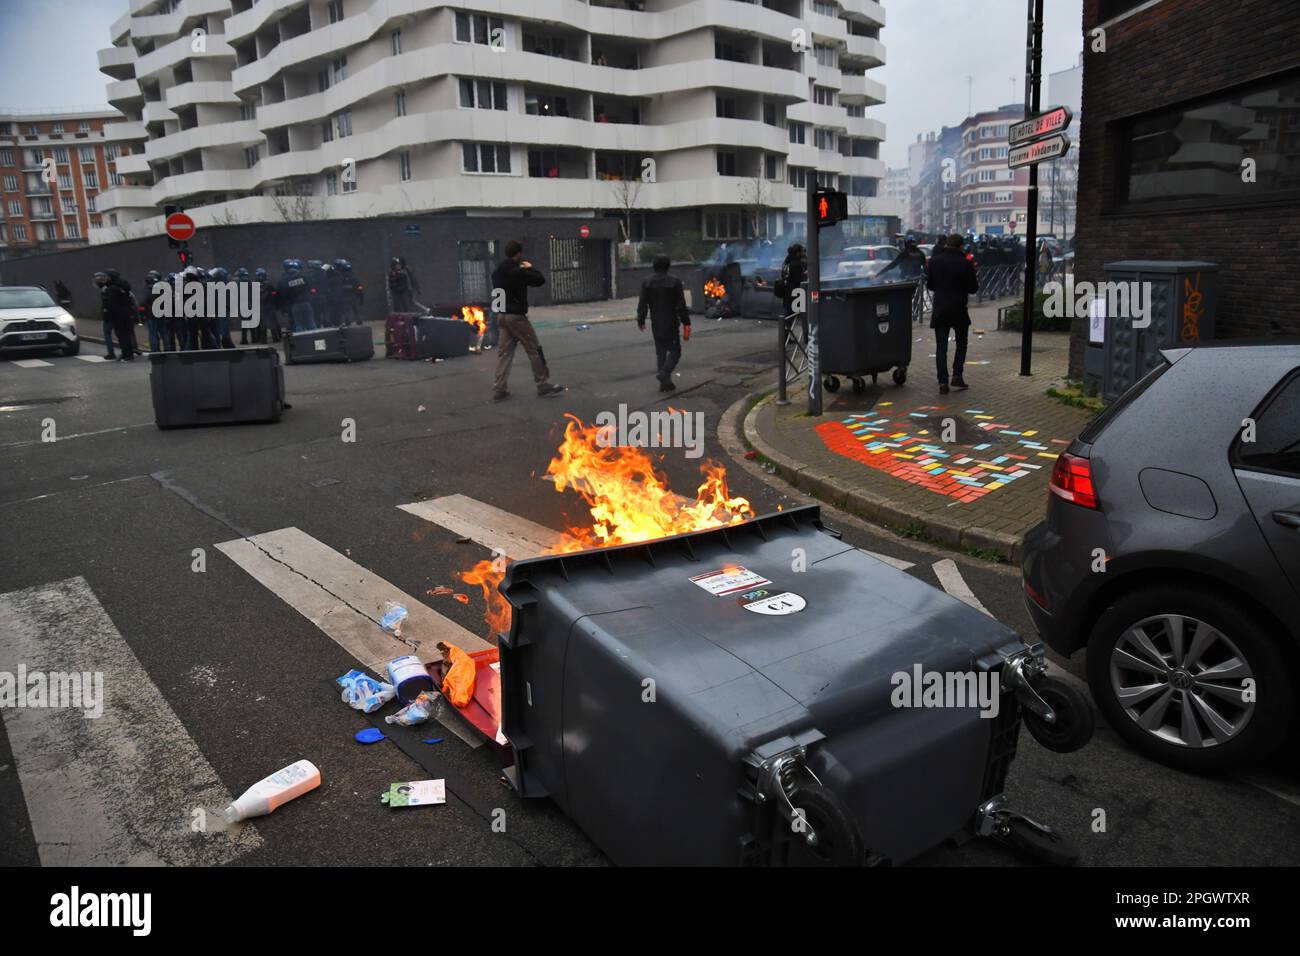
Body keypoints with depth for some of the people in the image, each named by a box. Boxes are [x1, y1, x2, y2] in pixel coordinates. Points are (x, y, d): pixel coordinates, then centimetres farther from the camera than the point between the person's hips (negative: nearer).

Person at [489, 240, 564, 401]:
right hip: (516, 316, -8)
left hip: (502, 316, 8)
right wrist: (529, 268, 6)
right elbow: (540, 280, -13)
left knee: (504, 352, 9)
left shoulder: (497, 272, 10)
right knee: (534, 350, 0)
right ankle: (543, 385, 3)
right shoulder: (517, 271, -16)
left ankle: (499, 389, 6)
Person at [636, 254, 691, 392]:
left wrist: (641, 321, 15)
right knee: (675, 350, 6)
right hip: (671, 323, -4)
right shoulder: (674, 281, -10)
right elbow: (681, 305, -10)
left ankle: (665, 382, 11)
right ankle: (664, 373, -18)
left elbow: (642, 305, 3)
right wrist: (686, 322, -2)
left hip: (656, 325, 4)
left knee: (660, 352, 12)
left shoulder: (647, 283, 1)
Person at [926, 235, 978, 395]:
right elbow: (973, 289, -4)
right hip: (959, 310, -1)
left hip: (940, 310, 1)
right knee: (961, 343, 18)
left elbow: (929, 285, 6)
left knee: (941, 346, 3)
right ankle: (957, 375, 9)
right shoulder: (966, 263, -10)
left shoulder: (935, 261, -3)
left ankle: (943, 382, -3)